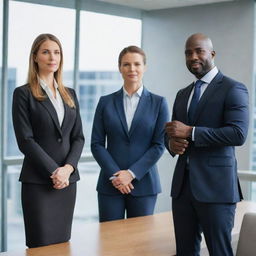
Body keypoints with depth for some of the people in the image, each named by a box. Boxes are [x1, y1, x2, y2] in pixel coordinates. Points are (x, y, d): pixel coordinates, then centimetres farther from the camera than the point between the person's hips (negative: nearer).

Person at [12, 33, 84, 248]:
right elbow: (25, 140, -9)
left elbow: (78, 137, 9)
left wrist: (67, 168, -7)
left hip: (67, 180, 5)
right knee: (41, 245, -3)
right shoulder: (23, 94, -2)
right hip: (37, 181, -5)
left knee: (62, 242, 8)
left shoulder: (69, 94, 14)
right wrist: (54, 172, -15)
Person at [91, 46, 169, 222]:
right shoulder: (106, 102, 7)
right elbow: (96, 144, 3)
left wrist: (131, 173, -11)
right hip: (110, 184, 1)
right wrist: (114, 174, -10)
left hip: (143, 183, -1)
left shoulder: (159, 103, 4)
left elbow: (159, 145, -2)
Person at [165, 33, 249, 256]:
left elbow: (238, 133, -16)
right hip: (183, 185, 7)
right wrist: (171, 143, -1)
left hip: (215, 187, -6)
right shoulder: (182, 95, 18)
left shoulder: (233, 89, -4)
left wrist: (190, 132, -18)